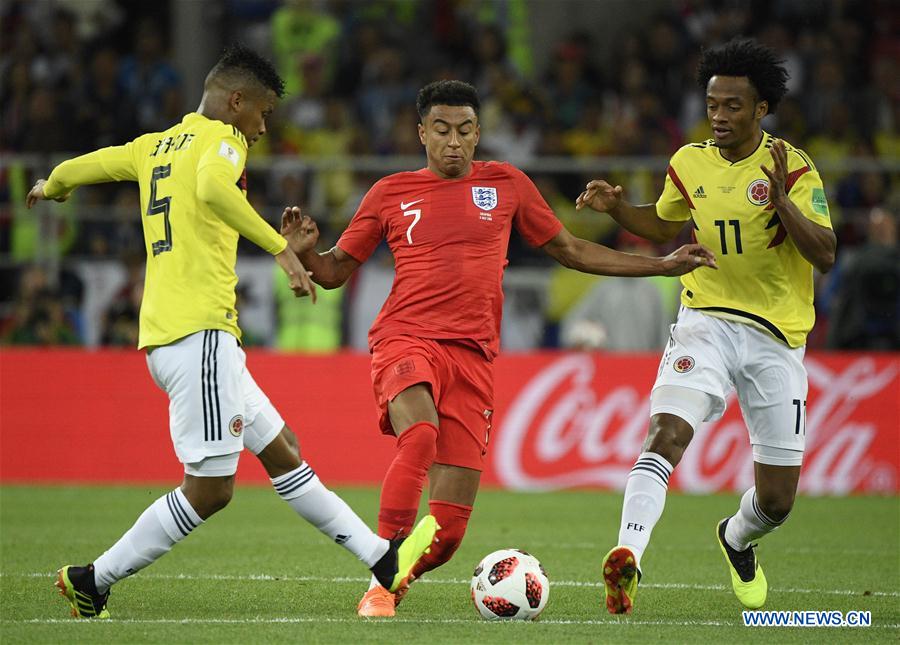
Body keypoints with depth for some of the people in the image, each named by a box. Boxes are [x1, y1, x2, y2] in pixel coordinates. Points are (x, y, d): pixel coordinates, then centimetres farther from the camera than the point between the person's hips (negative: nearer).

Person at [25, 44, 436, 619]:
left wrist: (53, 188, 50)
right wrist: (282, 249, -29)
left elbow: (73, 170, 26)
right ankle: (93, 581, -2)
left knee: (283, 453, 9)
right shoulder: (221, 139, -5)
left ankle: (384, 561, 10)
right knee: (211, 489, -8)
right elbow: (213, 188, -28)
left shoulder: (154, 146, 19)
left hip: (165, 335, 10)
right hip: (199, 332, -10)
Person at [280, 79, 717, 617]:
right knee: (419, 435, -36)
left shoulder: (506, 184, 13)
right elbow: (336, 271, 16)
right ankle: (381, 579, -29)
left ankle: (393, 583, 22)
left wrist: (663, 266, 19)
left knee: (449, 527, -6)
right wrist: (304, 251, -7)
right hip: (406, 341, -2)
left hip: (474, 357, 2)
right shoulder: (391, 194, 10)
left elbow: (571, 250, 22)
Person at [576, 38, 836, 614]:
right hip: (707, 322, 1)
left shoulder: (794, 168, -8)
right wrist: (616, 207, 6)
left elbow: (825, 255, -15)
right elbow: (665, 226, 24)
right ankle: (628, 557, -41)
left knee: (776, 499, 4)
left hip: (777, 336, -1)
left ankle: (737, 539, 39)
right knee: (667, 433, -29)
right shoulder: (689, 164, 4)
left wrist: (781, 199, -27)